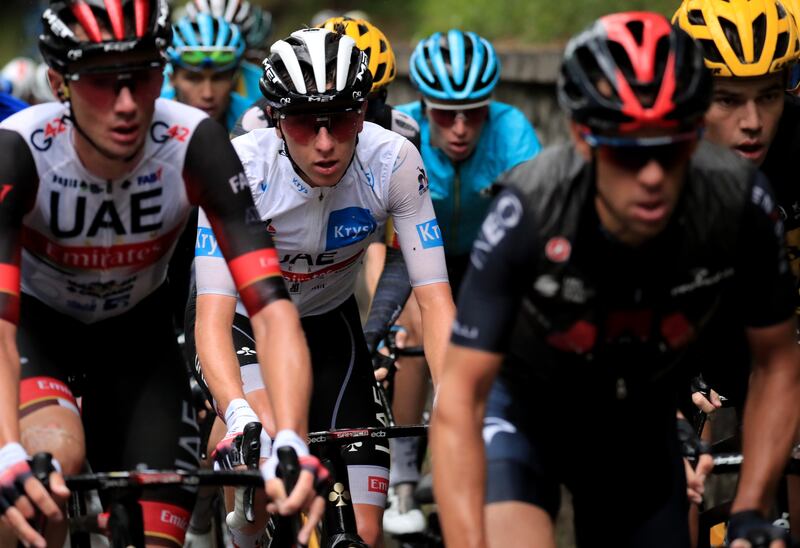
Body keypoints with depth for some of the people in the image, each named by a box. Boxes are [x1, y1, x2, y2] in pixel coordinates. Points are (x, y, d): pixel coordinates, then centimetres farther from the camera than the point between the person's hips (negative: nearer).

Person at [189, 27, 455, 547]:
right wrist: (242, 417, -57)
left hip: (330, 326, 2)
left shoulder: (394, 161, -27)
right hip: (248, 324, -2)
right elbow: (212, 318, -39)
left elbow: (436, 300, -27)